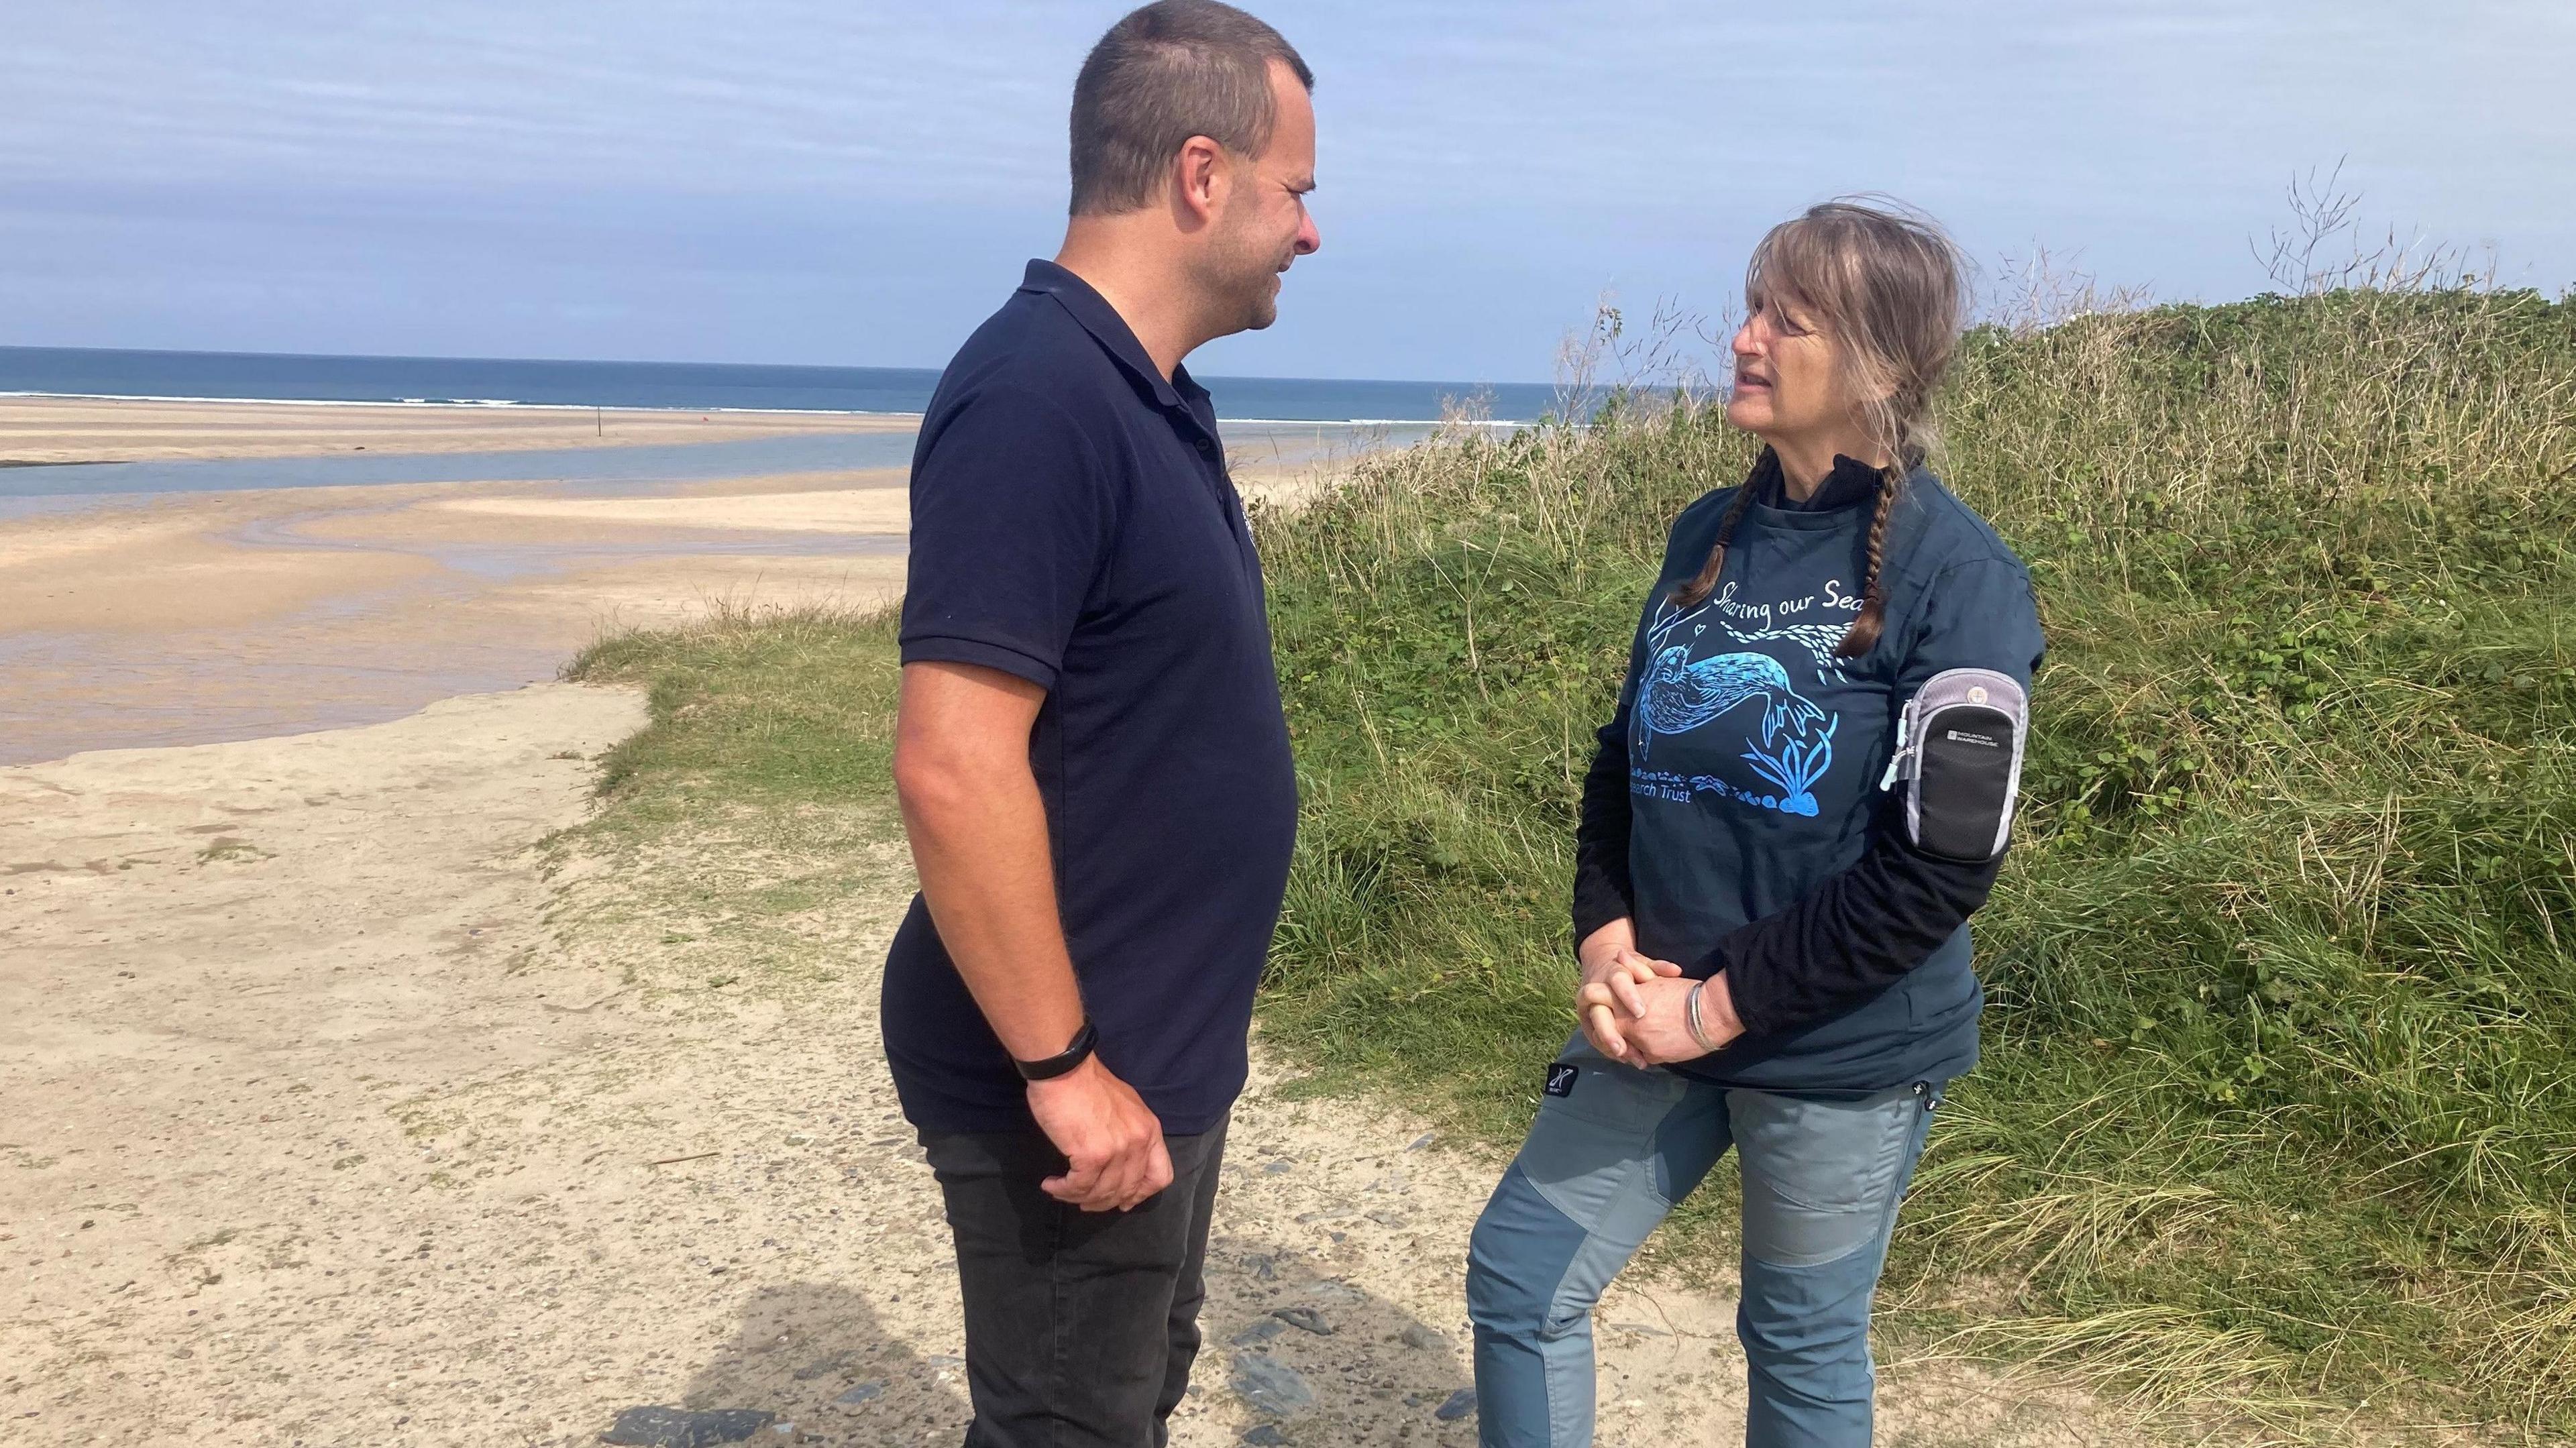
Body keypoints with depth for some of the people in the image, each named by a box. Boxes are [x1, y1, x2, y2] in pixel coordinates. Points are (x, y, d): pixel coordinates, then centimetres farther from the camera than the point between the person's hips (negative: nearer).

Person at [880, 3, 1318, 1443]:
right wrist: (1062, 1067, -22)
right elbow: (953, 769, -28)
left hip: (1163, 1049, 9)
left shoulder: (1147, 397, 7)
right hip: (1083, 1077, -9)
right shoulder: (1037, 399, -23)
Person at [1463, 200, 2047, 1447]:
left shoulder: (1953, 575, -14)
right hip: (1660, 1017, 6)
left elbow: (1944, 861, -17)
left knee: (1804, 1348, 13)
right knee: (1517, 1274, 8)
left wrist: (1727, 1003, -16)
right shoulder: (1709, 534, 5)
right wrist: (1607, 938, -5)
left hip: (1843, 1054, -5)